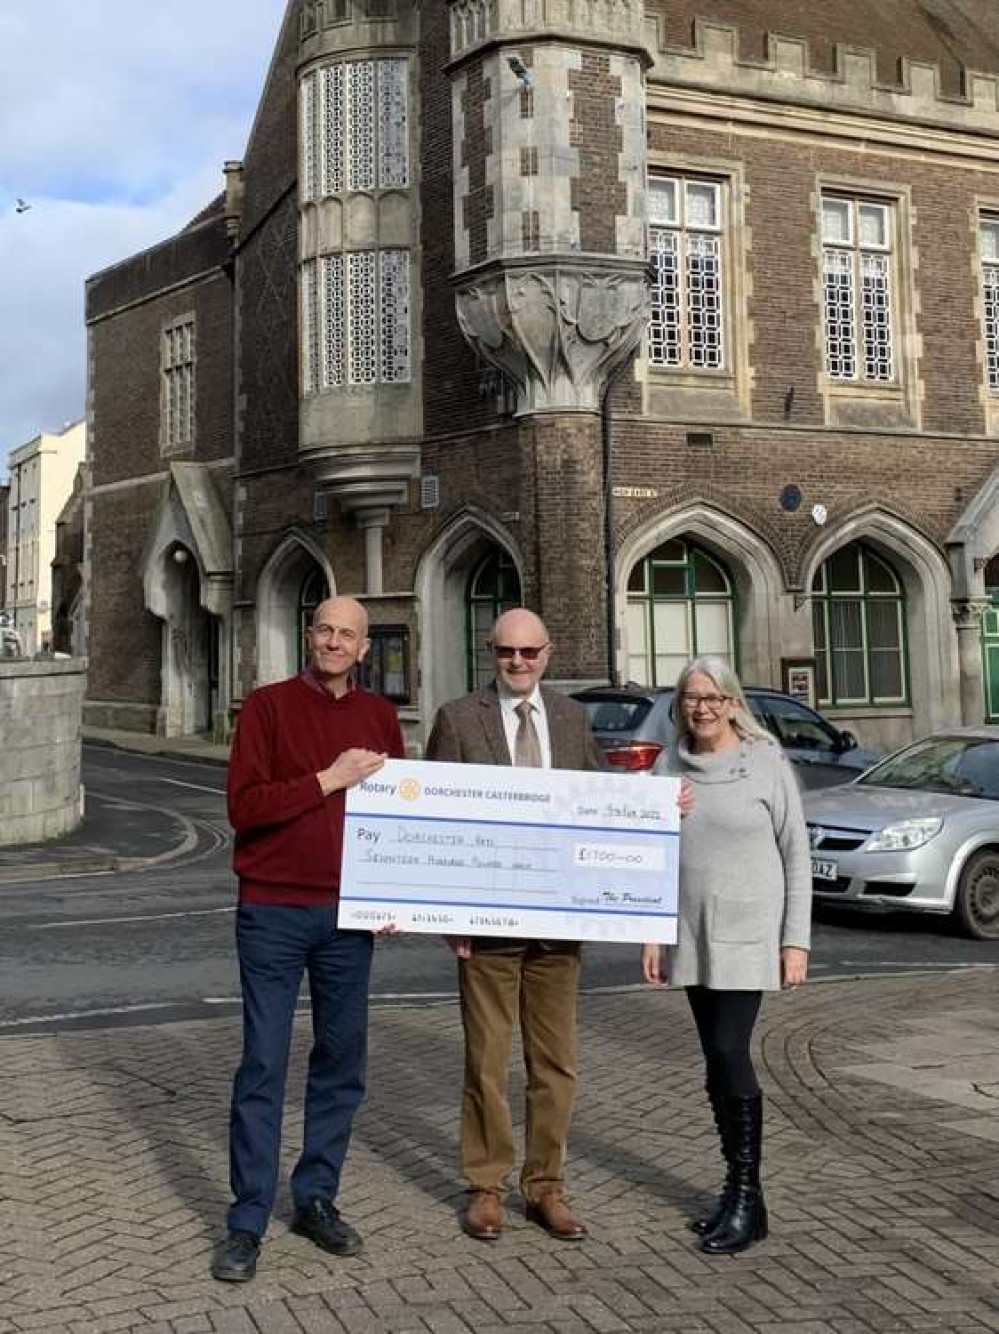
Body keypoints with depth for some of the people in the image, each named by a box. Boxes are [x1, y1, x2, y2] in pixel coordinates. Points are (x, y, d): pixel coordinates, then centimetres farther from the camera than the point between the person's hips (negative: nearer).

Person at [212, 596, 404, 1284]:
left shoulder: (380, 715, 9)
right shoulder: (268, 705, -2)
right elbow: (244, 806, -11)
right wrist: (328, 780, -16)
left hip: (348, 915, 4)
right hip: (273, 911, -4)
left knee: (343, 1061, 9)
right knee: (263, 1066, 0)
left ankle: (317, 1199, 24)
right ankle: (248, 1222, 10)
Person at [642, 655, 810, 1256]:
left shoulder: (767, 763, -5)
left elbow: (797, 854, -4)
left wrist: (797, 939, -8)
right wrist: (652, 934, 7)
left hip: (747, 935, -5)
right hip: (692, 937, 5)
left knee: (730, 1053, -12)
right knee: (717, 1061, 9)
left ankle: (749, 1197, 0)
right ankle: (737, 1190, 20)